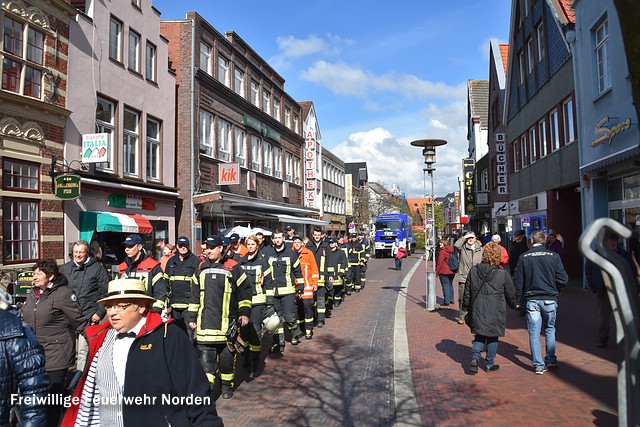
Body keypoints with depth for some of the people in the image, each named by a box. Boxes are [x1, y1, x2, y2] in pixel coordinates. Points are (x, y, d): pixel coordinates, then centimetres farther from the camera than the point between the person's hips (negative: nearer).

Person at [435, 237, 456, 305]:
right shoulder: (452, 250, 10)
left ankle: (446, 301, -2)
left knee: (445, 286, -3)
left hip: (444, 272, -8)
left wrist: (436, 272, -7)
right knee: (450, 285, 17)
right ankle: (451, 300, 23)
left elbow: (439, 263, -14)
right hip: (452, 272, 8)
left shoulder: (443, 251, -13)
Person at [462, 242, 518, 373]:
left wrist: (466, 307, 16)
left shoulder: (473, 271, -4)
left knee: (480, 335, 15)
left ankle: (475, 356, -6)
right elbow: (511, 294, 3)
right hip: (495, 313, -2)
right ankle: (489, 364, 21)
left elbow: (467, 293, 4)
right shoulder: (503, 274, -10)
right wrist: (514, 305, 22)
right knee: (493, 337, 13)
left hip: (477, 311, 2)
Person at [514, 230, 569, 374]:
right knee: (550, 329, 20)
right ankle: (551, 360, 26)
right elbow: (563, 279, -5)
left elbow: (518, 282, -1)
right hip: (550, 299, 1)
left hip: (532, 300, -1)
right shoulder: (553, 256, -5)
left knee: (534, 333, 5)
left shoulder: (524, 257, -3)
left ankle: (538, 365, 6)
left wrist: (517, 300, 9)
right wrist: (553, 287, 15)